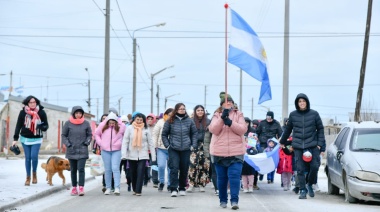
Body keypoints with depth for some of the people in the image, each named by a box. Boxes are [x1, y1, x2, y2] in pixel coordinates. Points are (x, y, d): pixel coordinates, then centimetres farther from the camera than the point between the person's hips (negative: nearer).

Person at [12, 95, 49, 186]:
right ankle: (28, 177, 16)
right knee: (27, 158, 5)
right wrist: (15, 139, -4)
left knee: (34, 156, -13)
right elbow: (18, 126, -1)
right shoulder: (23, 112, -6)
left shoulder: (41, 112, -7)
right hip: (25, 138, 1)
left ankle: (34, 174, 11)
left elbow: (46, 125, -1)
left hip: (36, 139, -1)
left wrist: (43, 127, -25)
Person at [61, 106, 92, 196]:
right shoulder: (68, 123, -1)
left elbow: (90, 135, 10)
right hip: (71, 151, 1)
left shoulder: (86, 123, 0)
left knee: (81, 169, -11)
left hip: (82, 151, -1)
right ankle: (74, 188, 16)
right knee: (73, 170, 9)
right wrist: (68, 144, -6)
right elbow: (64, 135, 5)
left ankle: (81, 188, -11)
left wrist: (87, 143, -5)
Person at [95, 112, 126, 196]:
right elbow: (96, 134, 13)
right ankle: (108, 188, 14)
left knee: (115, 168, -11)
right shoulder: (102, 126, 1)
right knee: (107, 169, 7)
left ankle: (117, 188, -12)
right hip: (105, 151, 2)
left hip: (116, 151, -2)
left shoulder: (121, 127, -4)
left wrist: (121, 143, 1)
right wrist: (100, 143, 3)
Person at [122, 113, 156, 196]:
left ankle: (138, 191, -9)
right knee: (133, 173, 10)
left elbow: (150, 143, 4)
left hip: (143, 155, -1)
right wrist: (124, 154, -12)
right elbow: (125, 141, -3)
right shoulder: (129, 128, 0)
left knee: (140, 173, -11)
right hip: (132, 155, 1)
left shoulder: (146, 129, 1)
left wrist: (153, 156, 1)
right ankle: (134, 189, 27)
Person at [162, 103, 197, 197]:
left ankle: (182, 188, 20)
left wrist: (193, 145, 4)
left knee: (184, 170, 6)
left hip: (186, 149, 2)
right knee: (174, 168, -10)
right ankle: (174, 189, -9)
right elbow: (164, 134, 9)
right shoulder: (170, 121, 3)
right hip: (173, 149, -2)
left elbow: (194, 134, 12)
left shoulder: (190, 121, 6)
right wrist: (167, 145, 0)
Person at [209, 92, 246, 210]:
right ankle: (223, 200, 18)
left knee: (234, 176, -12)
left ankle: (234, 200, -13)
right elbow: (213, 130, -8)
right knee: (222, 178, 8)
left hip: (236, 152, -1)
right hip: (219, 152, 1)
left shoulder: (238, 115, 9)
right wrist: (222, 117, -19)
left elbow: (243, 129, -6)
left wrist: (230, 122, -20)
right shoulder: (217, 115, 8)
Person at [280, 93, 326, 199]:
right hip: (298, 146, 1)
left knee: (315, 166, -10)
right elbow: (288, 129, 18)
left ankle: (310, 184, 15)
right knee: (300, 169, -1)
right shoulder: (293, 115, 5)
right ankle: (302, 190, 10)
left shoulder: (314, 114, 2)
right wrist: (282, 142, 27)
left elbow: (320, 129, 9)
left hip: (312, 145, -1)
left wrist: (320, 143, 2)